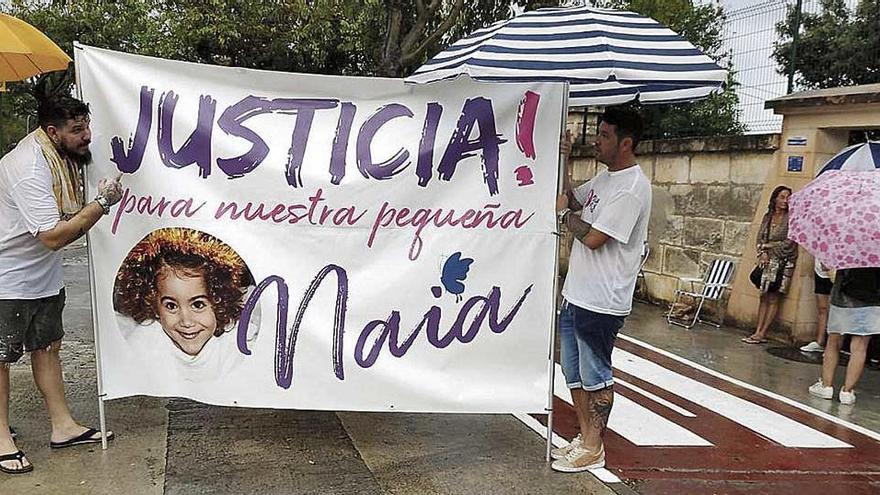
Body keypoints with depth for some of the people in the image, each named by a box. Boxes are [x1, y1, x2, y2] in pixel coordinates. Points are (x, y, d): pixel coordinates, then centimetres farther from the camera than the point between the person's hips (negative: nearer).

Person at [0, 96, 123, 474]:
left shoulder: (61, 157, 2)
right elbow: (53, 236, -32)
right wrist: (103, 202, -29)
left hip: (42, 273, 9)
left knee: (47, 346, 13)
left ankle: (63, 427, 22)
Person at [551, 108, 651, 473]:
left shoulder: (632, 187, -18)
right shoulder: (603, 178, 11)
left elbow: (594, 238, -22)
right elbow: (572, 200, 24)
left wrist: (563, 213, -6)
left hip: (600, 302, -9)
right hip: (575, 294, 10)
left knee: (595, 377, 4)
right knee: (574, 373, 18)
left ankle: (593, 449, 18)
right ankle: (585, 439, 31)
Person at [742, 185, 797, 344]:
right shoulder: (768, 216, 12)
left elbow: (788, 243, -9)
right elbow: (760, 237, 10)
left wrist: (768, 246, -4)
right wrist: (762, 253, -7)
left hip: (783, 262, -5)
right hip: (767, 261, 5)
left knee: (773, 299, -3)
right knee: (764, 297, 4)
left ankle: (762, 334, -2)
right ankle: (758, 331, 4)